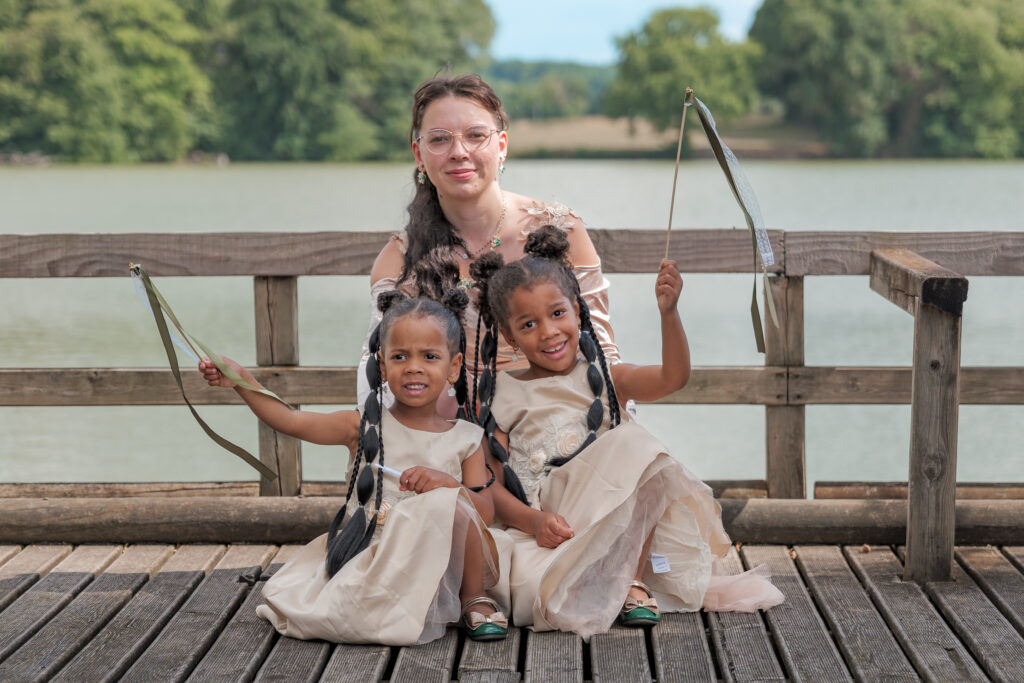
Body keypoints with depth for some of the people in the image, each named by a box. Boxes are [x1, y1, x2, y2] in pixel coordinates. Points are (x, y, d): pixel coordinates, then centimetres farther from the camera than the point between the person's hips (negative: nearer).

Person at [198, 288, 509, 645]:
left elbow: (485, 513, -3)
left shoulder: (465, 440, 3)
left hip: (431, 563, -1)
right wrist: (241, 381, -18)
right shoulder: (366, 426, 3)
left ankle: (474, 597, -4)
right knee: (285, 600, -19)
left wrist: (446, 482, -21)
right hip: (367, 560, 1)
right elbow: (291, 420, -5)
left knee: (454, 499, -29)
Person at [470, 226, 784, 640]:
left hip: (617, 523, 2)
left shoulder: (606, 381, 12)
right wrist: (534, 521, -19)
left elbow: (673, 377, -7)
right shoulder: (503, 397, 9)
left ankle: (632, 579, -15)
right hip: (545, 531, -2)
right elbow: (493, 485, 1)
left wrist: (668, 312, -23)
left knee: (633, 448, -24)